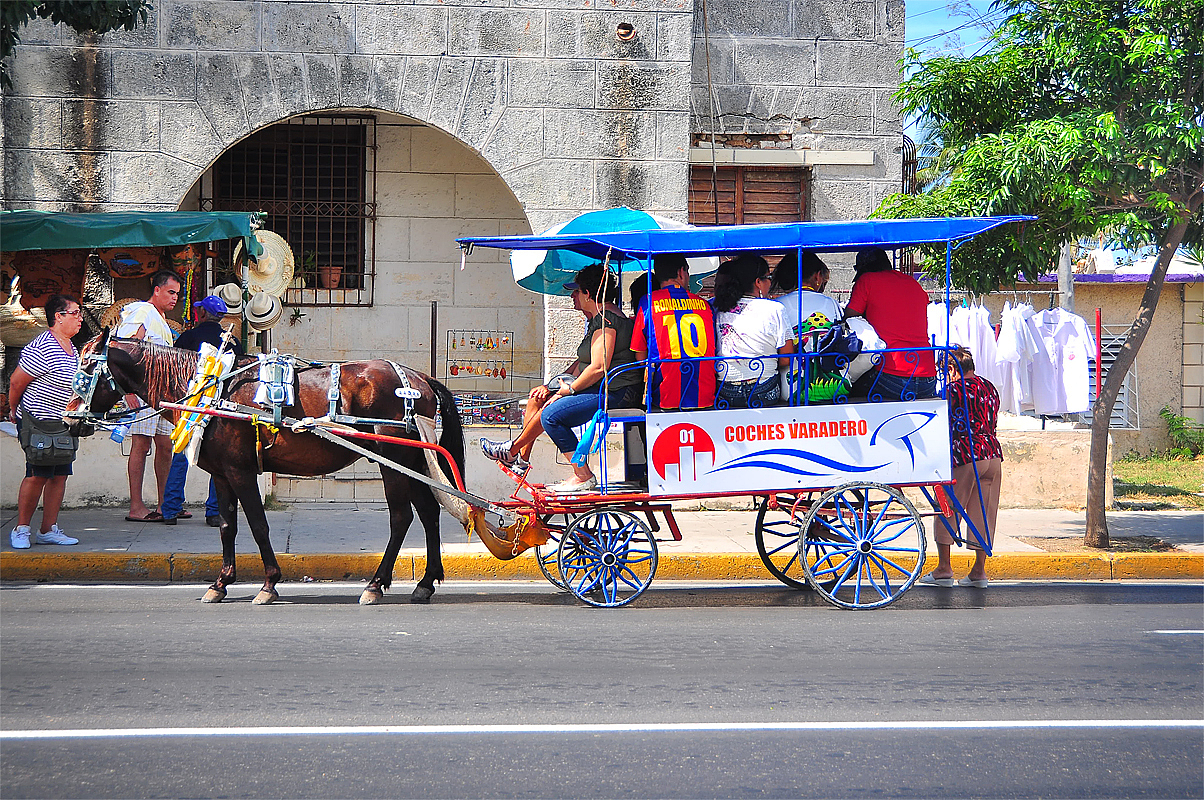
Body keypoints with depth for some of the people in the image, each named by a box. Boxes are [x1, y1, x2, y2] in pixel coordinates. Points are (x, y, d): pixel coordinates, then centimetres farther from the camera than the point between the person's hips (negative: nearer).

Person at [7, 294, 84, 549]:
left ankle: (48, 530, 13)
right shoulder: (41, 349, -18)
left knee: (59, 475, 6)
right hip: (37, 422, -9)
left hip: (63, 424, 9)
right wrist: (14, 411, 1)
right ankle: (21, 530, 3)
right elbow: (16, 382, -13)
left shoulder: (72, 349, 12)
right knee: (37, 475, -9)